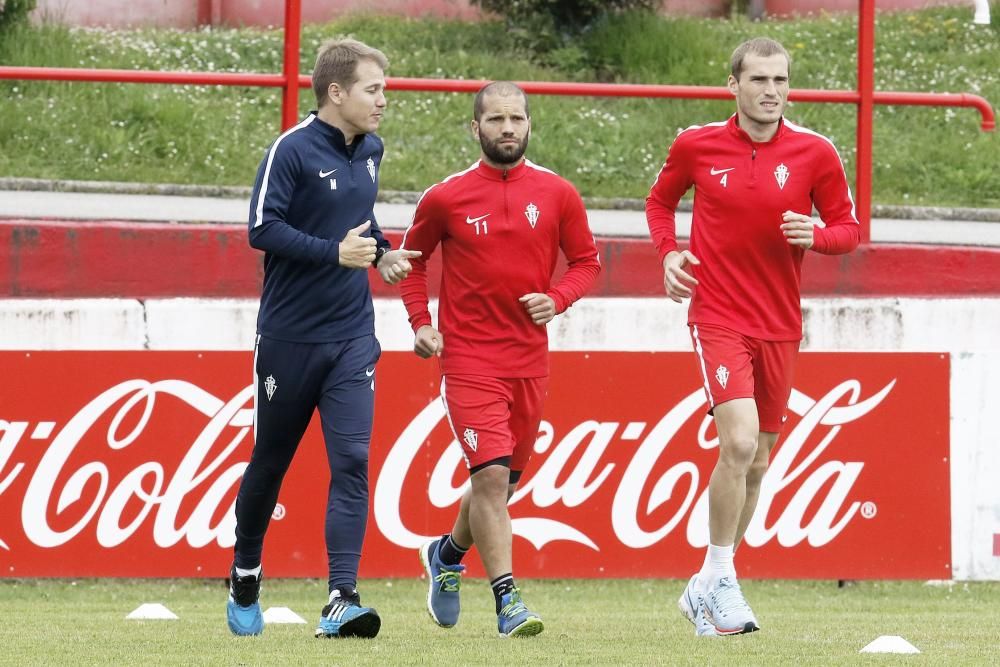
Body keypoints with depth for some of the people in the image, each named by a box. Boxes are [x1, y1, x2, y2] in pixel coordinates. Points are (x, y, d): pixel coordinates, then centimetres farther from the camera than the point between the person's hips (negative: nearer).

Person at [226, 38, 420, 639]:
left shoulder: (370, 150, 8)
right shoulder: (293, 151, -13)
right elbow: (263, 229, -20)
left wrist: (381, 252, 7)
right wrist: (335, 252, -26)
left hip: (352, 338, 4)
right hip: (290, 336, -4)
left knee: (351, 463, -11)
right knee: (270, 463, 10)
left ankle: (342, 600, -17)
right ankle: (245, 582, 31)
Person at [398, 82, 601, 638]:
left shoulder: (558, 195, 2)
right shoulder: (446, 198, -3)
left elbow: (586, 261, 10)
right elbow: (413, 257, 12)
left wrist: (557, 299, -10)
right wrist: (421, 322, 1)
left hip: (530, 358, 3)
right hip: (469, 357, -3)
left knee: (504, 478, 14)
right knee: (491, 473, -16)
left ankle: (449, 553, 42)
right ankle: (508, 600, -15)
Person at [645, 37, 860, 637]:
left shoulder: (816, 153, -2)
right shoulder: (696, 146, -2)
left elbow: (849, 228, 5)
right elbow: (661, 199, 16)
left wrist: (816, 235, -17)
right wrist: (669, 252, -2)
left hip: (780, 327, 3)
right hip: (718, 317, -3)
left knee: (756, 463, 10)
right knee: (739, 441, -21)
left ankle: (708, 590, 25)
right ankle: (720, 579, -7)